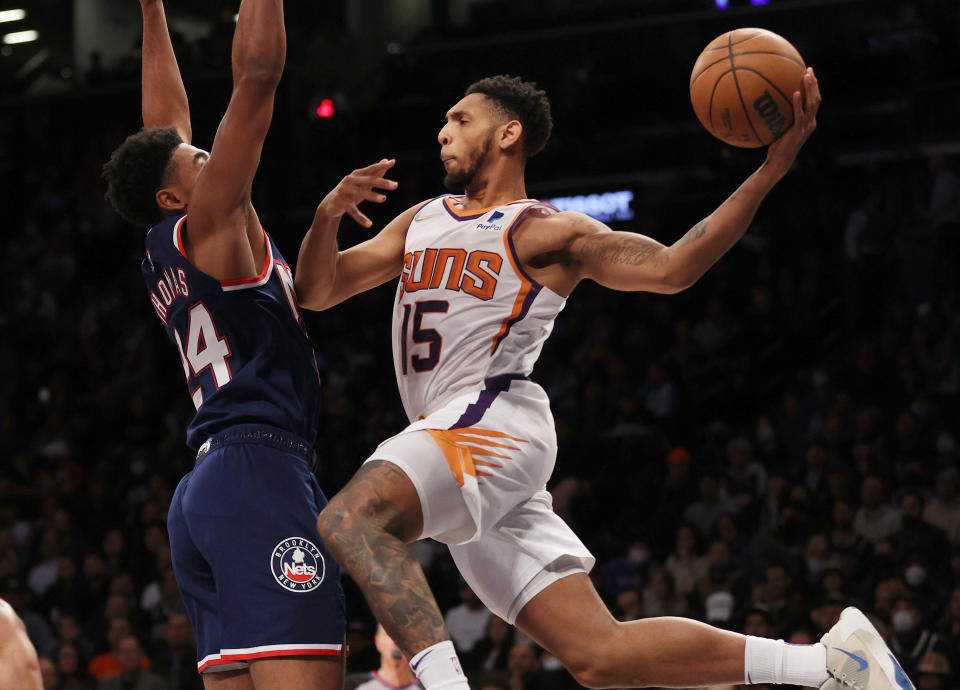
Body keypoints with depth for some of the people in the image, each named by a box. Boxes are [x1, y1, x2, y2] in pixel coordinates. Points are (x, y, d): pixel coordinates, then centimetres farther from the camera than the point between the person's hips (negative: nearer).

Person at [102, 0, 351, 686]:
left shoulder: (166, 255, 20)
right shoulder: (208, 224, -2)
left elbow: (168, 125, 33)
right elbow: (257, 73, -5)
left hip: (209, 484, 10)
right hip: (259, 468, -10)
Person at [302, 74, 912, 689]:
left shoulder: (545, 234, 4)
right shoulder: (420, 222, 25)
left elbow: (671, 267, -7)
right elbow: (316, 292, 20)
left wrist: (771, 169, -17)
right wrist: (328, 215, -2)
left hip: (492, 418, -7)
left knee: (349, 520, -31)